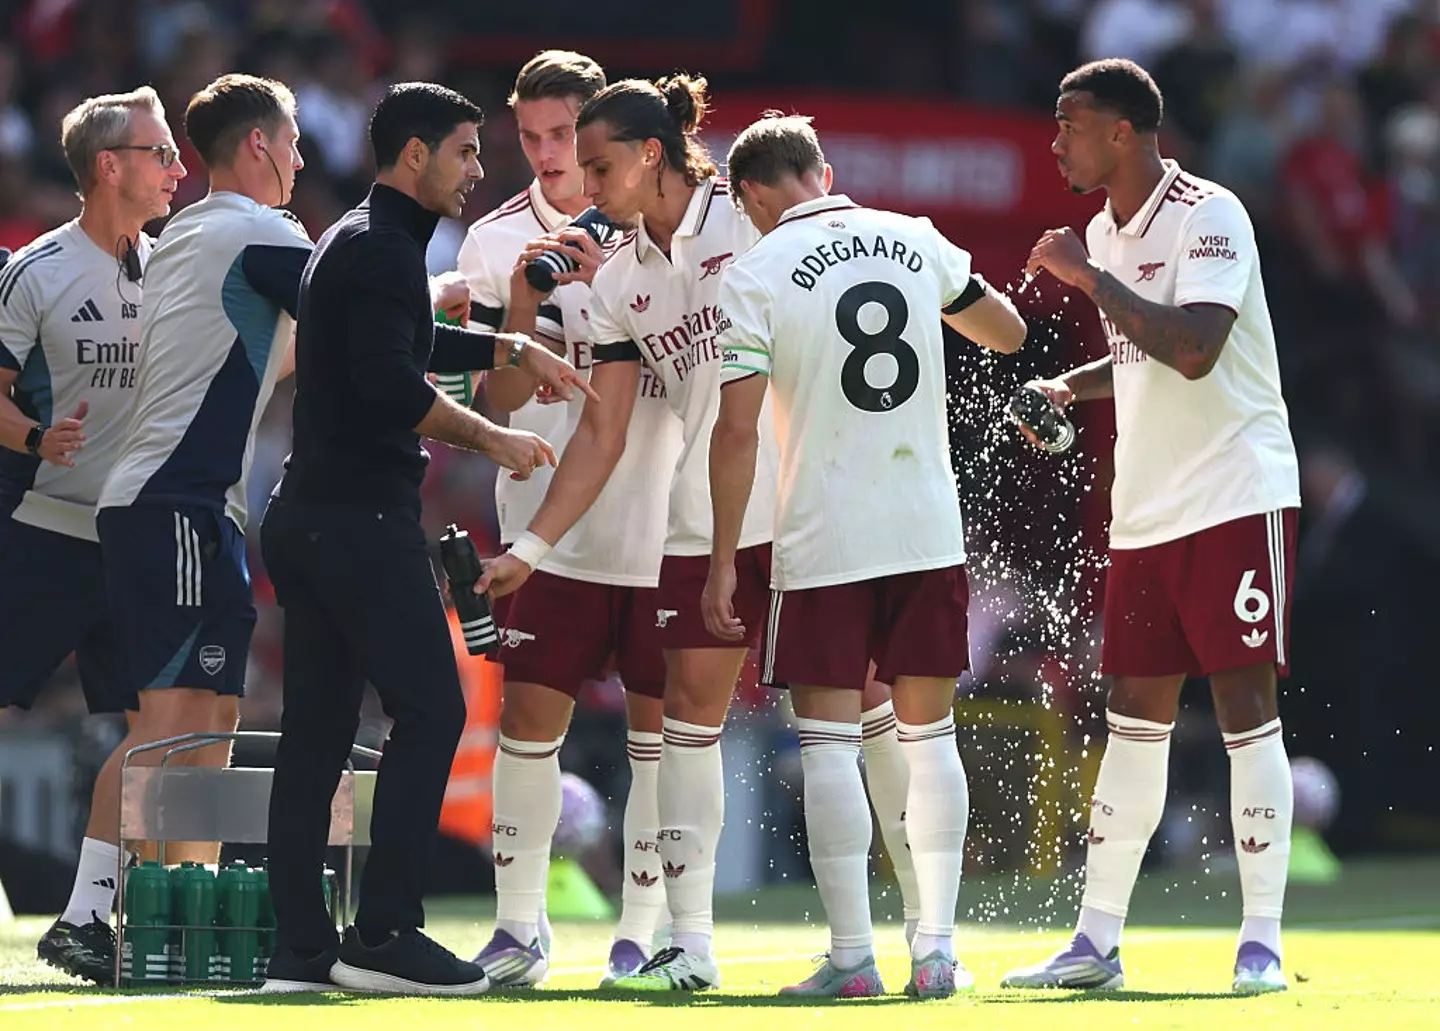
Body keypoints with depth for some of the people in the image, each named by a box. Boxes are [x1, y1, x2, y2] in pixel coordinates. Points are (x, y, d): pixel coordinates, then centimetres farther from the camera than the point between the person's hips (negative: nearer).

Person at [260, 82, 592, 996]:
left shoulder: (356, 243, 21)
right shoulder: (382, 249, -12)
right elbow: (394, 387, -22)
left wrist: (515, 349, 35)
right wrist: (491, 438, -11)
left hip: (307, 519, 10)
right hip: (363, 520, -10)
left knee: (318, 728, 7)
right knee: (430, 712, -8)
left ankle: (301, 946, 6)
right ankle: (386, 933, -12)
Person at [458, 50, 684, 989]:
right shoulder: (498, 240, 2)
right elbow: (503, 397, -2)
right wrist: (522, 306, -19)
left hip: (667, 523, -1)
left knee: (662, 728, 2)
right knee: (528, 716, -5)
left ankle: (646, 929, 10)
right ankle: (519, 927, 5)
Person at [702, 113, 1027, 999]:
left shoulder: (755, 275, -6)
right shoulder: (915, 242, 6)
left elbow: (737, 430, -10)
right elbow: (1009, 333, 20)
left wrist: (724, 559, -5)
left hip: (825, 541, -4)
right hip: (930, 528, 4)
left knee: (829, 744, 1)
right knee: (929, 737, 11)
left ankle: (853, 956, -4)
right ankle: (937, 951, 10)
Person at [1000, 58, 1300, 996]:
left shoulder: (1210, 216, -13)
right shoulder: (1106, 232, 13)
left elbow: (1193, 352, -26)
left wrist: (1088, 277, -21)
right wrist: (1069, 389, 10)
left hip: (1237, 496, -8)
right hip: (1146, 511, 8)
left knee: (1246, 709, -6)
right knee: (1135, 718, 7)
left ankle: (1263, 942, -2)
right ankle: (1098, 943, 9)